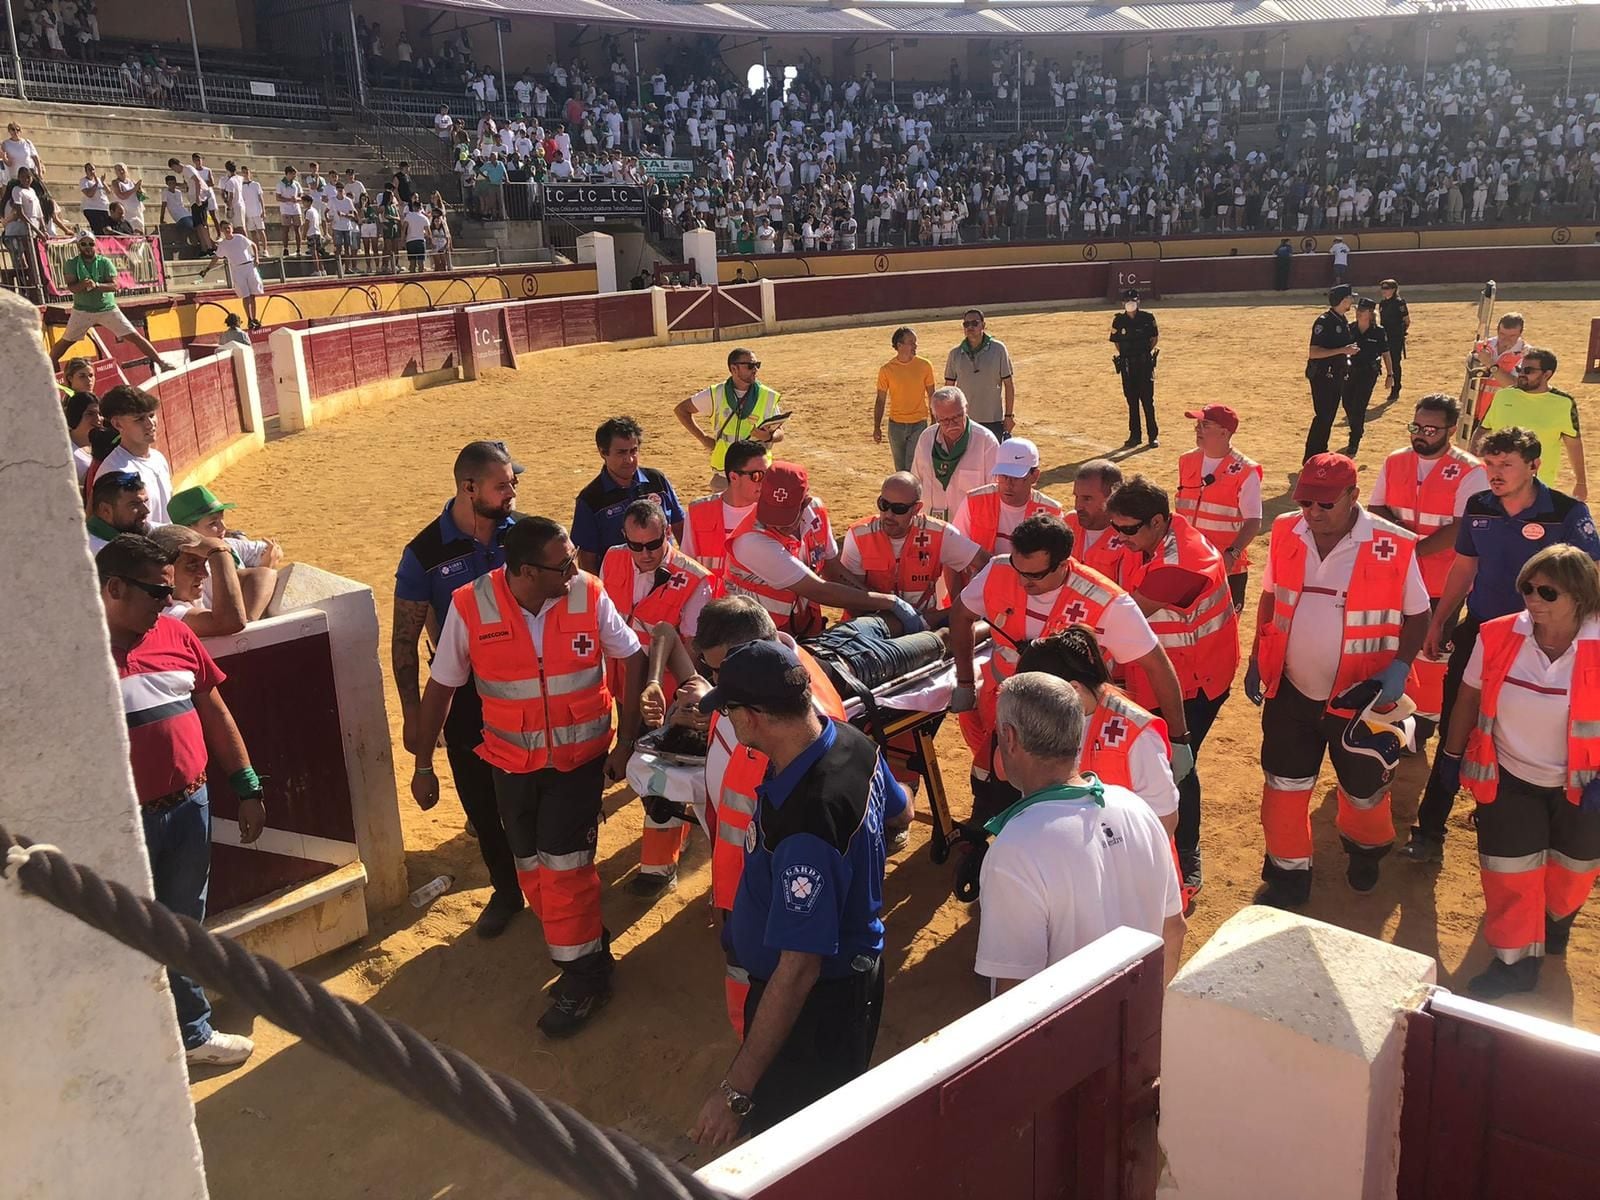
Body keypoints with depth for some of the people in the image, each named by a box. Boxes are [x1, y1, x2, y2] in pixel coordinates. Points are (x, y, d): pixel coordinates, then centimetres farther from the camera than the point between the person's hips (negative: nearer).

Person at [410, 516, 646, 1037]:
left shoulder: (589, 596, -16)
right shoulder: (470, 607, -16)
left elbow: (633, 658, -2)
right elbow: (441, 686, -4)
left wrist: (626, 740, -4)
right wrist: (423, 765, 2)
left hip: (580, 757, -2)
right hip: (513, 762, 2)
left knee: (563, 864, -5)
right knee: (531, 866, 12)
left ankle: (583, 973, 15)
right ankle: (585, 941, 35)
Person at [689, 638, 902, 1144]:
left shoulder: (804, 823, -38)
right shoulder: (854, 741, -11)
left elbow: (798, 968, -35)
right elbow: (897, 810, 12)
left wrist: (736, 1089, -29)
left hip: (816, 1001, -9)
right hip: (855, 961, 9)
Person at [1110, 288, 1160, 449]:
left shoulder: (1147, 317, -2)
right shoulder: (1119, 320, 1)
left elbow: (1155, 337, 6)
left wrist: (1147, 352, -5)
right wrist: (1124, 355, 1)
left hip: (1145, 363, -2)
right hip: (1127, 364, 2)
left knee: (1148, 400, -2)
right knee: (1131, 400, 8)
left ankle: (1153, 436, 4)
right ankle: (1135, 436, 17)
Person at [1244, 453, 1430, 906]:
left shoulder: (1394, 547, -17)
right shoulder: (1286, 533, -6)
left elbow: (1417, 614, -6)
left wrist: (1399, 667, -20)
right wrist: (1257, 660, 7)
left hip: (1359, 697, -2)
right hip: (1290, 690, 3)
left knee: (1363, 789, 18)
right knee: (1285, 784, 12)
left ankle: (1366, 847, 49)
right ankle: (1288, 874, 30)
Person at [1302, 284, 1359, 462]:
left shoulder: (1343, 321, 11)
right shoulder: (1324, 322, -17)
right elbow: (1313, 353, -24)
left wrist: (1350, 351, 8)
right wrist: (1342, 350, -26)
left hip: (1338, 376, 9)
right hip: (1323, 376, -9)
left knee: (1329, 417, 14)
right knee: (1323, 416, -9)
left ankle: (1321, 453, 24)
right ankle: (1310, 458, -4)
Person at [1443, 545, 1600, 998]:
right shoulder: (1498, 636, -15)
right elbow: (1469, 697, -2)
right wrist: (1453, 754, 4)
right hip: (1510, 780, 1)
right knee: (1509, 875, 7)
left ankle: (1554, 922, 54)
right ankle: (1515, 962, 28)